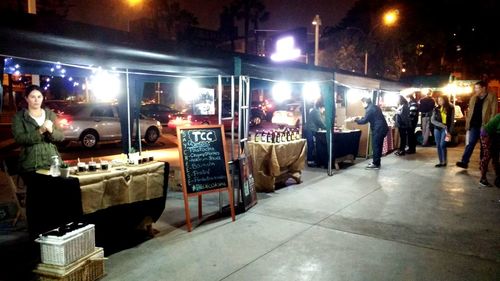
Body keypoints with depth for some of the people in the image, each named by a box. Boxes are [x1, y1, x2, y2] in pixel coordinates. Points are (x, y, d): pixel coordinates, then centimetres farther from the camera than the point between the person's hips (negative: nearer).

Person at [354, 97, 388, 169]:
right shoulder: (375, 107, 16)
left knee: (376, 146, -3)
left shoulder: (369, 109, -16)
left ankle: (376, 164, 1)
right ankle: (376, 162, 23)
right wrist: (360, 118, 23)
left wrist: (356, 120, -1)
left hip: (378, 129, -10)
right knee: (378, 146, 15)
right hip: (382, 128, 10)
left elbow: (364, 121, -16)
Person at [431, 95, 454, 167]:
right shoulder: (436, 109, 4)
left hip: (446, 129, -3)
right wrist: (442, 125, -13)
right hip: (437, 129, 3)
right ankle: (441, 162, 13)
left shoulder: (451, 109, -1)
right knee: (438, 146, 4)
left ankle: (444, 162, 3)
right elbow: (432, 120, -1)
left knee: (442, 145, -12)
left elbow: (452, 121, 0)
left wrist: (449, 131, -7)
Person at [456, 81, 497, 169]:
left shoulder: (492, 97, -3)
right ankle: (464, 162, -6)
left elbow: (493, 112, -7)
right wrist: (468, 123, 6)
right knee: (470, 143, -2)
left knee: (484, 146, 7)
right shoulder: (473, 98, 11)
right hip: (474, 125, 3)